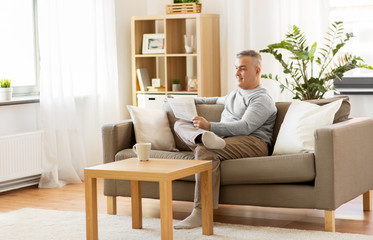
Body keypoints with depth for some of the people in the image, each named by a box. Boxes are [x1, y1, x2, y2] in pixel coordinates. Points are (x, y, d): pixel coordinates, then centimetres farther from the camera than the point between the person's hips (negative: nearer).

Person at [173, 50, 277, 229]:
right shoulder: (235, 93, 29)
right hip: (224, 138, 9)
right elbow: (219, 100, 54)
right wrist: (195, 100, 43)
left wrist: (210, 126, -27)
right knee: (180, 123, -2)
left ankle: (202, 214, -38)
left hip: (253, 142, -9)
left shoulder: (262, 100, -2)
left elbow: (245, 127, -18)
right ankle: (204, 137, -41)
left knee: (206, 150, -36)